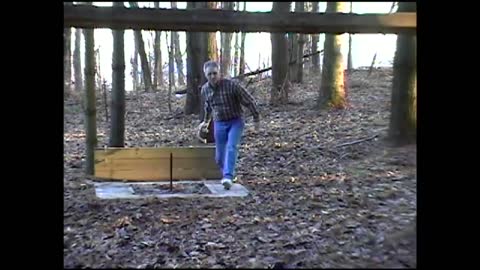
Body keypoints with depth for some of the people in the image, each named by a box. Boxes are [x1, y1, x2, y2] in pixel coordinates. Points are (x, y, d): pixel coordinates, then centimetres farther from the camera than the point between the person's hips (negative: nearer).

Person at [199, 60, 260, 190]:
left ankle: (228, 177, -31)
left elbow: (250, 101, -11)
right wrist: (206, 121, 31)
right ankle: (227, 175, 30)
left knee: (231, 148, -24)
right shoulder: (205, 89, -3)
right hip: (219, 123, 4)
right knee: (219, 156, 5)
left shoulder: (231, 85, -19)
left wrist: (256, 119, -5)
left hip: (236, 121, -4)